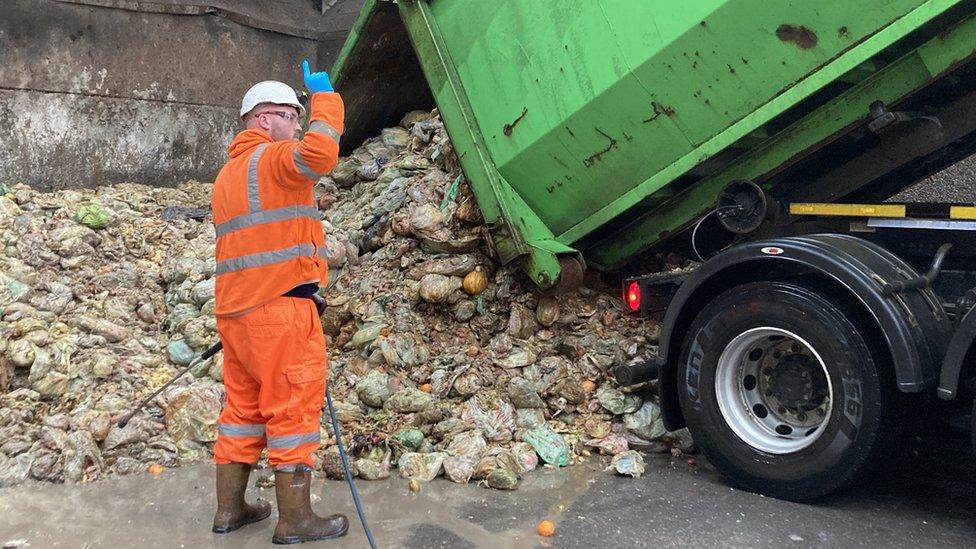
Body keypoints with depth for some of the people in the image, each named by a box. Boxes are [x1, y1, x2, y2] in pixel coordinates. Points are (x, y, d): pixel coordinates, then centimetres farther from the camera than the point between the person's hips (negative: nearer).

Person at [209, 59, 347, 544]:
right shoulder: (272, 159, -8)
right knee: (294, 410, -2)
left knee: (242, 406, 16)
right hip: (281, 309, -9)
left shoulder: (227, 174, 22)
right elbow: (319, 155, -30)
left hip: (235, 311, 9)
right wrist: (324, 98, -16)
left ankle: (229, 508, 23)